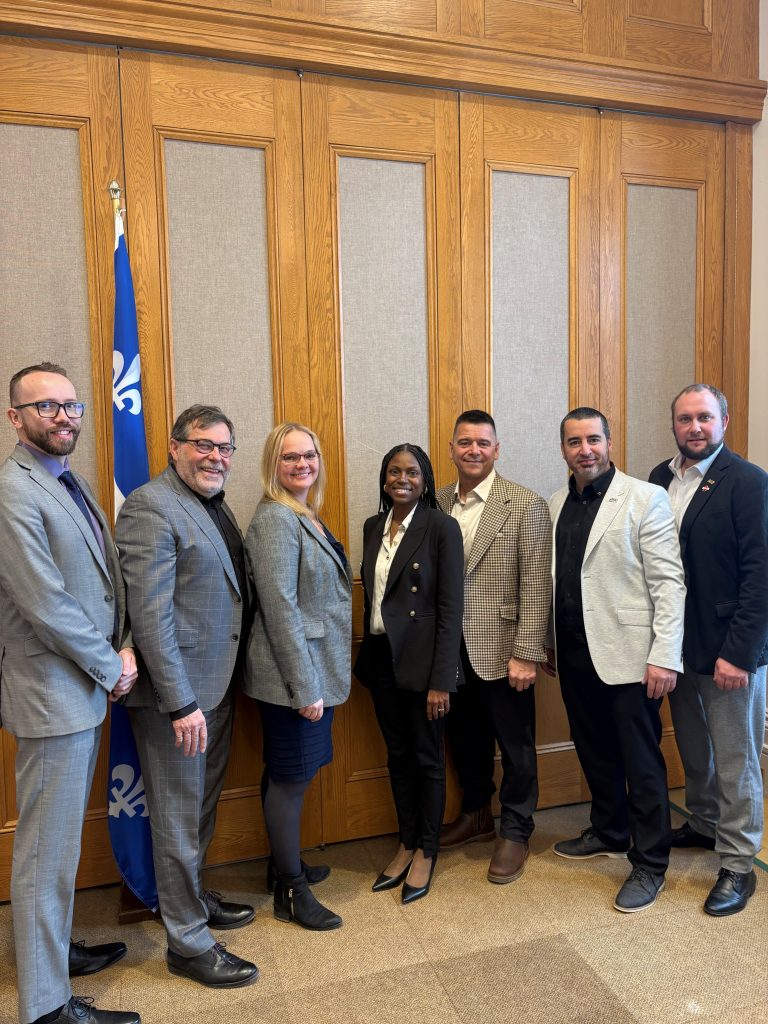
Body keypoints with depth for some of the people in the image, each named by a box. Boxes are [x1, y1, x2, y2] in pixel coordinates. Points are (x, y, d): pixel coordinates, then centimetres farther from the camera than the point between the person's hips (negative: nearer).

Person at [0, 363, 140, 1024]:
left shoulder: (73, 485, 11)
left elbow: (111, 579, 12)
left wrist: (125, 647, -3)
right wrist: (111, 668, -12)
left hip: (89, 689, 9)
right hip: (54, 696, -9)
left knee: (62, 840, 22)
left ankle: (55, 949, 40)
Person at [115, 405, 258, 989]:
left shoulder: (214, 506, 11)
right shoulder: (151, 508, -17)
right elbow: (150, 615, -23)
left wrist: (223, 686, 11)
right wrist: (180, 703, -23)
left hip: (216, 685, 9)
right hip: (177, 691, -9)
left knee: (203, 808, 23)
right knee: (179, 819, 7)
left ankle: (195, 897, 43)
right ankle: (188, 942, 23)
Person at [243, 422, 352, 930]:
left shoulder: (306, 517, 11)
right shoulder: (275, 518, -17)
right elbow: (281, 608, -22)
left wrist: (319, 679, 16)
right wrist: (305, 686, -21)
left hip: (317, 669, 9)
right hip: (295, 675, -9)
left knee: (289, 775, 20)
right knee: (291, 778, 4)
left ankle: (288, 862, 36)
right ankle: (291, 891, 19)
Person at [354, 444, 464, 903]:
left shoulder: (442, 527, -11)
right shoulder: (373, 526, 7)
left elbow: (451, 608, -13)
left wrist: (441, 680, -16)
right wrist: (368, 655, 9)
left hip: (422, 659, -5)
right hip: (381, 657, 5)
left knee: (427, 757, 10)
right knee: (398, 756, 17)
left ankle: (426, 852, 28)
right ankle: (407, 844, 34)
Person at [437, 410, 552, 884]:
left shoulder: (526, 504, -10)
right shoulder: (438, 503, 4)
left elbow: (536, 586, -13)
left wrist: (526, 654, -15)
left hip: (501, 650, -4)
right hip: (453, 650, 5)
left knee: (515, 746, 10)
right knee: (466, 738, 20)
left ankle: (515, 832, 30)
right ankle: (475, 816, 42)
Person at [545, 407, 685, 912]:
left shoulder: (646, 498, -8)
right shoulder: (557, 504, 8)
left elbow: (668, 581, -11)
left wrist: (665, 656, -16)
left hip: (627, 653, -5)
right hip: (574, 653, 6)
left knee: (641, 761, 5)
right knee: (594, 750, 18)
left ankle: (650, 864, 21)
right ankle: (609, 833, 39)